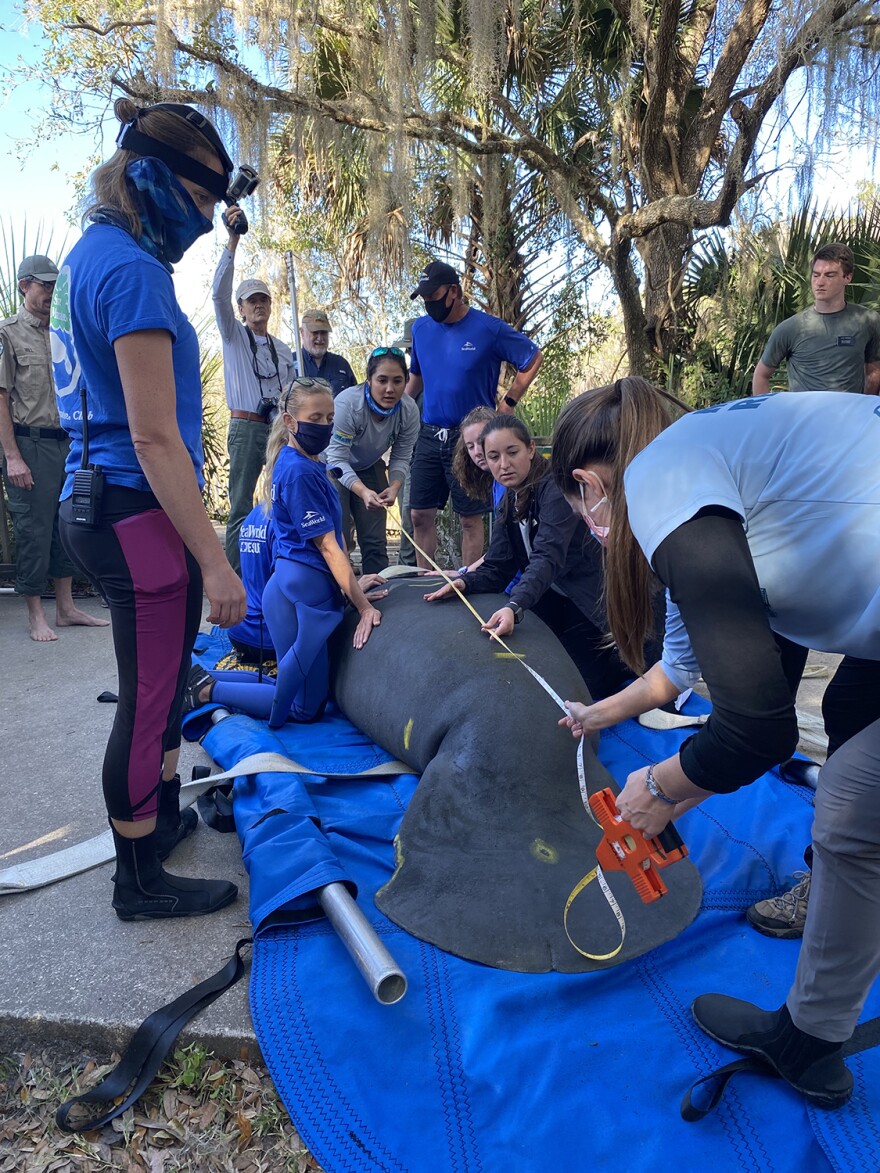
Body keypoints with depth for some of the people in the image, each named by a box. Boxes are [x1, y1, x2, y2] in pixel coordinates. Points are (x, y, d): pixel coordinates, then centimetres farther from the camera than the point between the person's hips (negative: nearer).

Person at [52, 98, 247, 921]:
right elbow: (154, 437, -21)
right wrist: (214, 561, -20)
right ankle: (140, 883, 22)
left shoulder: (91, 254, 15)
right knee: (150, 698, 3)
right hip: (139, 512, -10)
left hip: (98, 502, 10)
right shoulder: (131, 269, -16)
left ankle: (165, 815, 42)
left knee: (159, 684, 22)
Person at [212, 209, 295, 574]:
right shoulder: (234, 335, 7)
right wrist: (232, 241, -17)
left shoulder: (283, 350, 19)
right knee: (241, 507, -5)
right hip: (246, 426, -4)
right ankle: (234, 577, -3)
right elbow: (220, 293, -9)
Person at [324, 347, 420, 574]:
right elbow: (338, 459, -31)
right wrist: (363, 491, -45)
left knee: (375, 540, 3)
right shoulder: (348, 403, -32)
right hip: (333, 469, -4)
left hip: (369, 468, 4)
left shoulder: (409, 411, -18)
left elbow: (401, 458, -10)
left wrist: (394, 487, -30)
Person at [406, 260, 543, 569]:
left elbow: (534, 358, 2)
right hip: (429, 436, 5)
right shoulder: (420, 328, 7)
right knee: (420, 516, 5)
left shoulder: (488, 329, -7)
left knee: (470, 519, 3)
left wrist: (509, 402, -3)